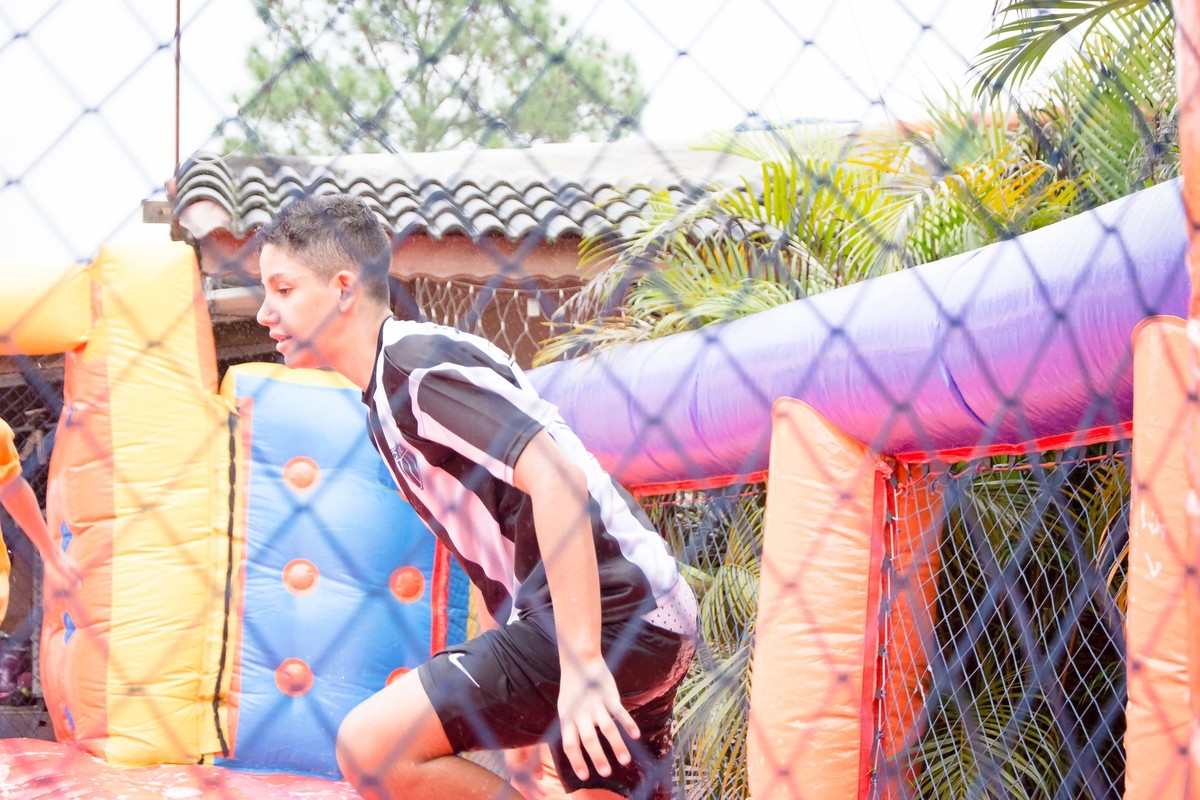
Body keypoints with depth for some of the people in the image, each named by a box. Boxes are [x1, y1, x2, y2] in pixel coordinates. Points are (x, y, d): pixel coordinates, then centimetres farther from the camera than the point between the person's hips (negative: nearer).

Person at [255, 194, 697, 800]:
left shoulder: (421, 364, -11)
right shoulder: (386, 389, 20)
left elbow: (557, 478, -23)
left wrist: (582, 662, -25)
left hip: (602, 613, -10)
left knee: (371, 746, -14)